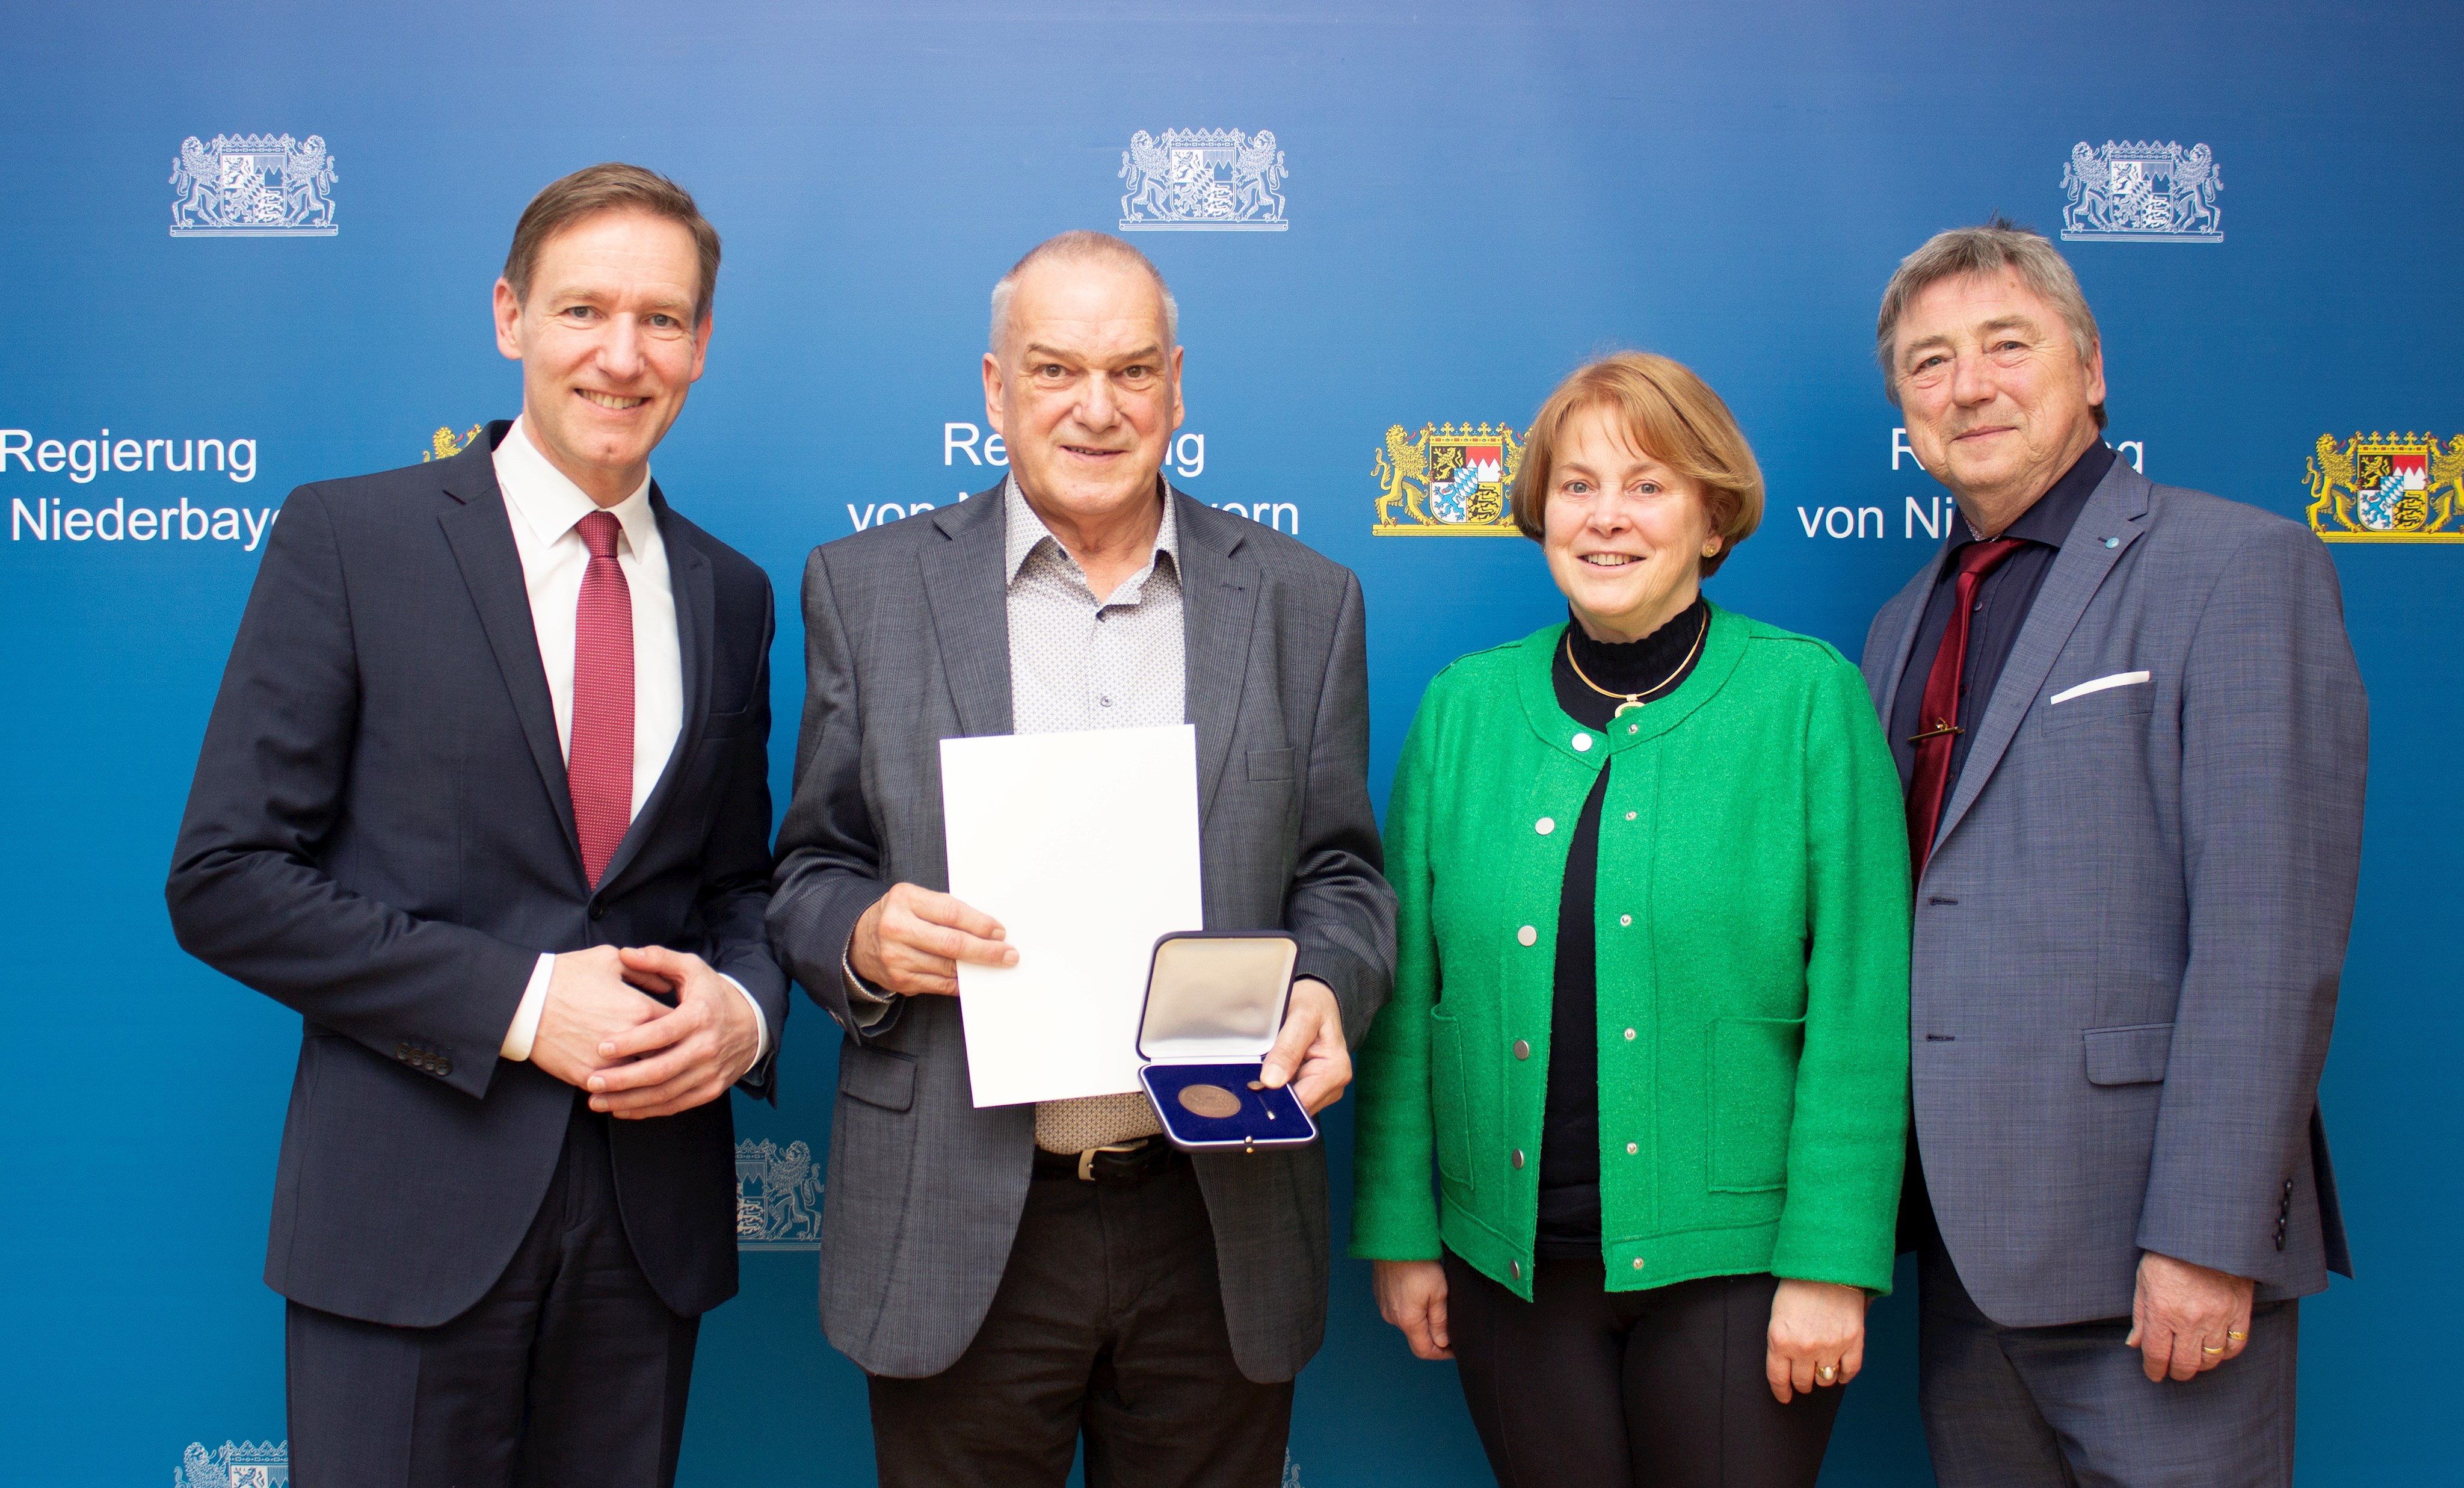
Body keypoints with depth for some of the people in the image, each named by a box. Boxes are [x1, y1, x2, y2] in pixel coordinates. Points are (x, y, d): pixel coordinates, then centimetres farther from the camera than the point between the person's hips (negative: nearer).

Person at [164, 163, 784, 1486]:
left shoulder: (730, 596, 9)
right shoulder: (348, 539, -4)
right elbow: (223, 881, -8)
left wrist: (743, 1008, -7)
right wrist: (517, 1004, -15)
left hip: (651, 1217, 4)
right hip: (409, 1216, -3)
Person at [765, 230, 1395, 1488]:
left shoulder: (1302, 603, 5)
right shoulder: (869, 586, 3)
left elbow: (1340, 875, 7)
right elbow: (809, 875, 6)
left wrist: (1324, 992, -14)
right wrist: (864, 937, -16)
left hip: (1218, 1227, 1)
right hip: (960, 1239, -1)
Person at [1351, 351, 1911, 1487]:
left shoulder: (1809, 697, -4)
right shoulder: (1461, 708, 4)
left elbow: (1858, 1004, -7)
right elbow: (1407, 990, 6)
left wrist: (1832, 1263, -11)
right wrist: (1397, 1231, 4)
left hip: (1731, 1256, -2)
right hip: (1509, 1258, 3)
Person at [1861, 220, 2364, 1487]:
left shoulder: (2238, 570, -6)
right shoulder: (1906, 628, 16)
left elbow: (2271, 945, -14)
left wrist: (2207, 1240, -18)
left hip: (2143, 1252, -6)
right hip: (1964, 1240, 6)